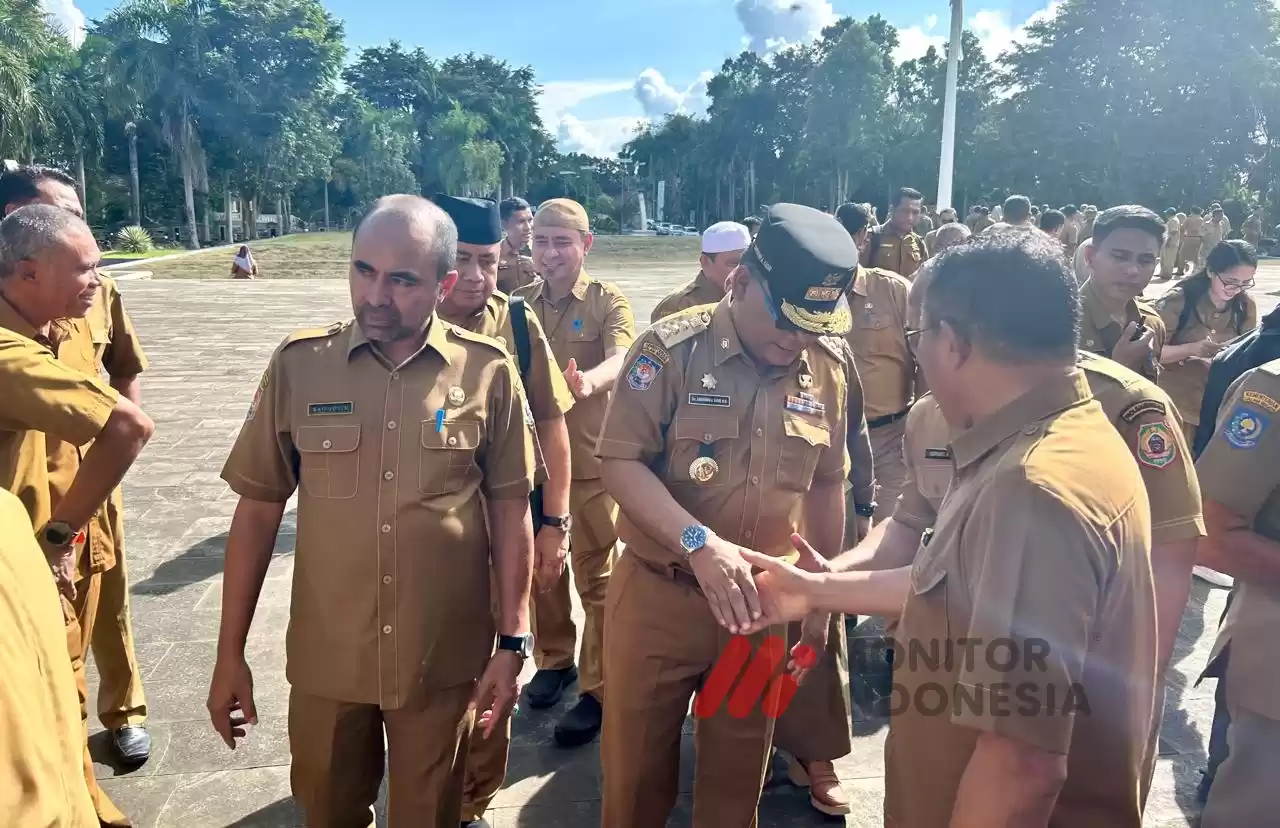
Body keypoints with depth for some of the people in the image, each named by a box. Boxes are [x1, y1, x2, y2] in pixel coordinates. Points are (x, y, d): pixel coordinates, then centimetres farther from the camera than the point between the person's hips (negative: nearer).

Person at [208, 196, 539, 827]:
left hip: (444, 659, -1)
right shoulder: (298, 364, -6)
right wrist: (230, 654, 1)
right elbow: (258, 509, 0)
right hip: (325, 659, 2)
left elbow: (509, 509, -2)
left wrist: (514, 640, -2)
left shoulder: (488, 373, -8)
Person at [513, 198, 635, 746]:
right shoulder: (519, 303, 8)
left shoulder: (607, 302, -6)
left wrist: (589, 382, -47)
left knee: (595, 574, 2)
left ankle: (598, 689, 15)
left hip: (591, 458, -4)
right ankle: (554, 660, 36)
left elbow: (622, 357, -25)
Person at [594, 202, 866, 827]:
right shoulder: (672, 349, -13)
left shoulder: (830, 368, -1)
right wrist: (699, 541, -29)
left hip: (760, 602, 3)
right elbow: (619, 462, -16)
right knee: (636, 766, 13)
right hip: (657, 594, -3)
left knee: (739, 773, 18)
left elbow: (825, 486, 9)